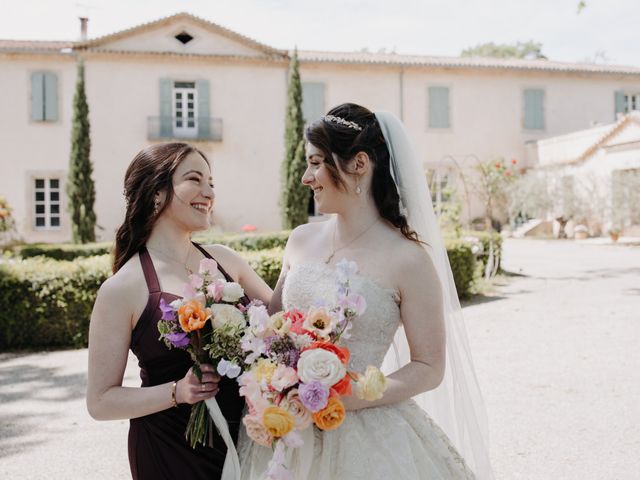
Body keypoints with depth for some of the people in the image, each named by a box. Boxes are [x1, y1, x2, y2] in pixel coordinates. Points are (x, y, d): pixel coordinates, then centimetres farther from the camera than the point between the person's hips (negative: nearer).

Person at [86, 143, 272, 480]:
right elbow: (101, 402, -9)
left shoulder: (224, 259, 2)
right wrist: (177, 392, -23)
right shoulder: (122, 289, -12)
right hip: (170, 452, -4)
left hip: (241, 437, 5)